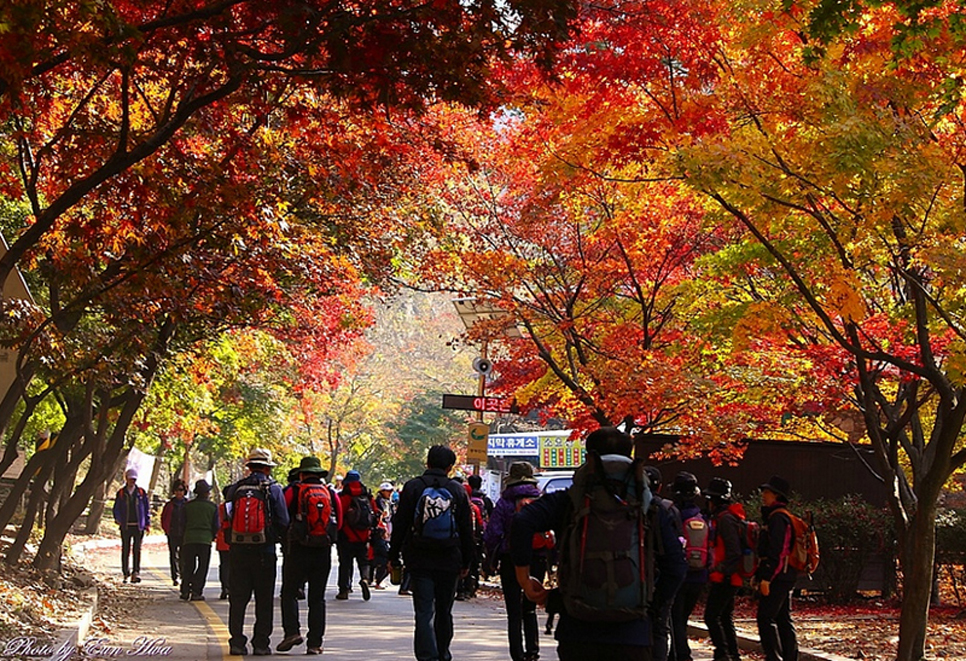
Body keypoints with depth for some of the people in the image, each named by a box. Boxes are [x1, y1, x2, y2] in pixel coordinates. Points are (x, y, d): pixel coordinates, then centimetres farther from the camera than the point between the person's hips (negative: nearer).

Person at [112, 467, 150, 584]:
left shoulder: (141, 492, 7)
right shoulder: (121, 493, 8)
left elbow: (147, 508, 10)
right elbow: (116, 508, 9)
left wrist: (147, 523, 5)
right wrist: (117, 519, -9)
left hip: (138, 526, -1)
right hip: (125, 526, 1)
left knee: (137, 549, -6)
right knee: (125, 550, 4)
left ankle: (136, 572, -7)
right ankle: (126, 574, 10)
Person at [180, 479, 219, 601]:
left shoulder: (188, 505, 6)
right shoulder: (213, 506, 1)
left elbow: (183, 523, 9)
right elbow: (216, 526, 2)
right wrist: (212, 537, 18)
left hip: (189, 539, 2)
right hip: (205, 540, -2)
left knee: (188, 566, 10)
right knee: (202, 567, 2)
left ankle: (185, 591, 5)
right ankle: (196, 592, -3)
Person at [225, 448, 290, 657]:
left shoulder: (235, 489, 4)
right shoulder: (273, 488, -4)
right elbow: (283, 521, -4)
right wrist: (276, 535, 14)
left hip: (238, 550, 2)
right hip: (264, 551, -2)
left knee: (238, 598, 8)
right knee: (263, 599, 5)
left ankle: (237, 643, 7)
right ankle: (261, 643, 5)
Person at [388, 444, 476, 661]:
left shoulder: (412, 487, -1)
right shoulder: (458, 490, 4)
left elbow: (399, 524, -1)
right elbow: (467, 530, 7)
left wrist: (393, 557, 5)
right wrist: (466, 562, 14)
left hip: (419, 561, -2)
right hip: (449, 562, 2)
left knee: (424, 612, -3)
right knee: (444, 611, 15)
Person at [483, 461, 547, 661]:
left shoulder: (505, 502, -5)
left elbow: (492, 534, -9)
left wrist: (492, 560, 3)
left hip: (511, 560, -3)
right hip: (538, 561, 3)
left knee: (514, 611, 5)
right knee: (530, 608, 17)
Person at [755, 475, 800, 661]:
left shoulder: (777, 518, -13)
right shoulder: (782, 516, 19)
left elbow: (776, 551, -21)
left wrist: (766, 578, -23)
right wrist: (759, 574, 22)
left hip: (777, 578, -10)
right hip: (786, 578, 10)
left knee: (765, 618, -9)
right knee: (783, 619, 11)